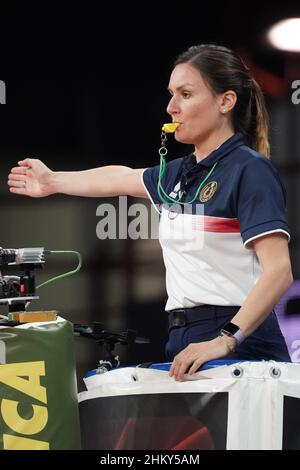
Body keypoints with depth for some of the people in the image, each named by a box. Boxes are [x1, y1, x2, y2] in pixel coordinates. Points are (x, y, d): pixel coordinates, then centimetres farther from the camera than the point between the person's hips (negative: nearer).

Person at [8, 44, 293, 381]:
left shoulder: (250, 170, -9)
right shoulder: (179, 173, 14)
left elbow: (279, 271, -17)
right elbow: (120, 178, 33)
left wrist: (225, 341, -26)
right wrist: (51, 181, 48)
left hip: (239, 346, -7)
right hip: (187, 345, 7)